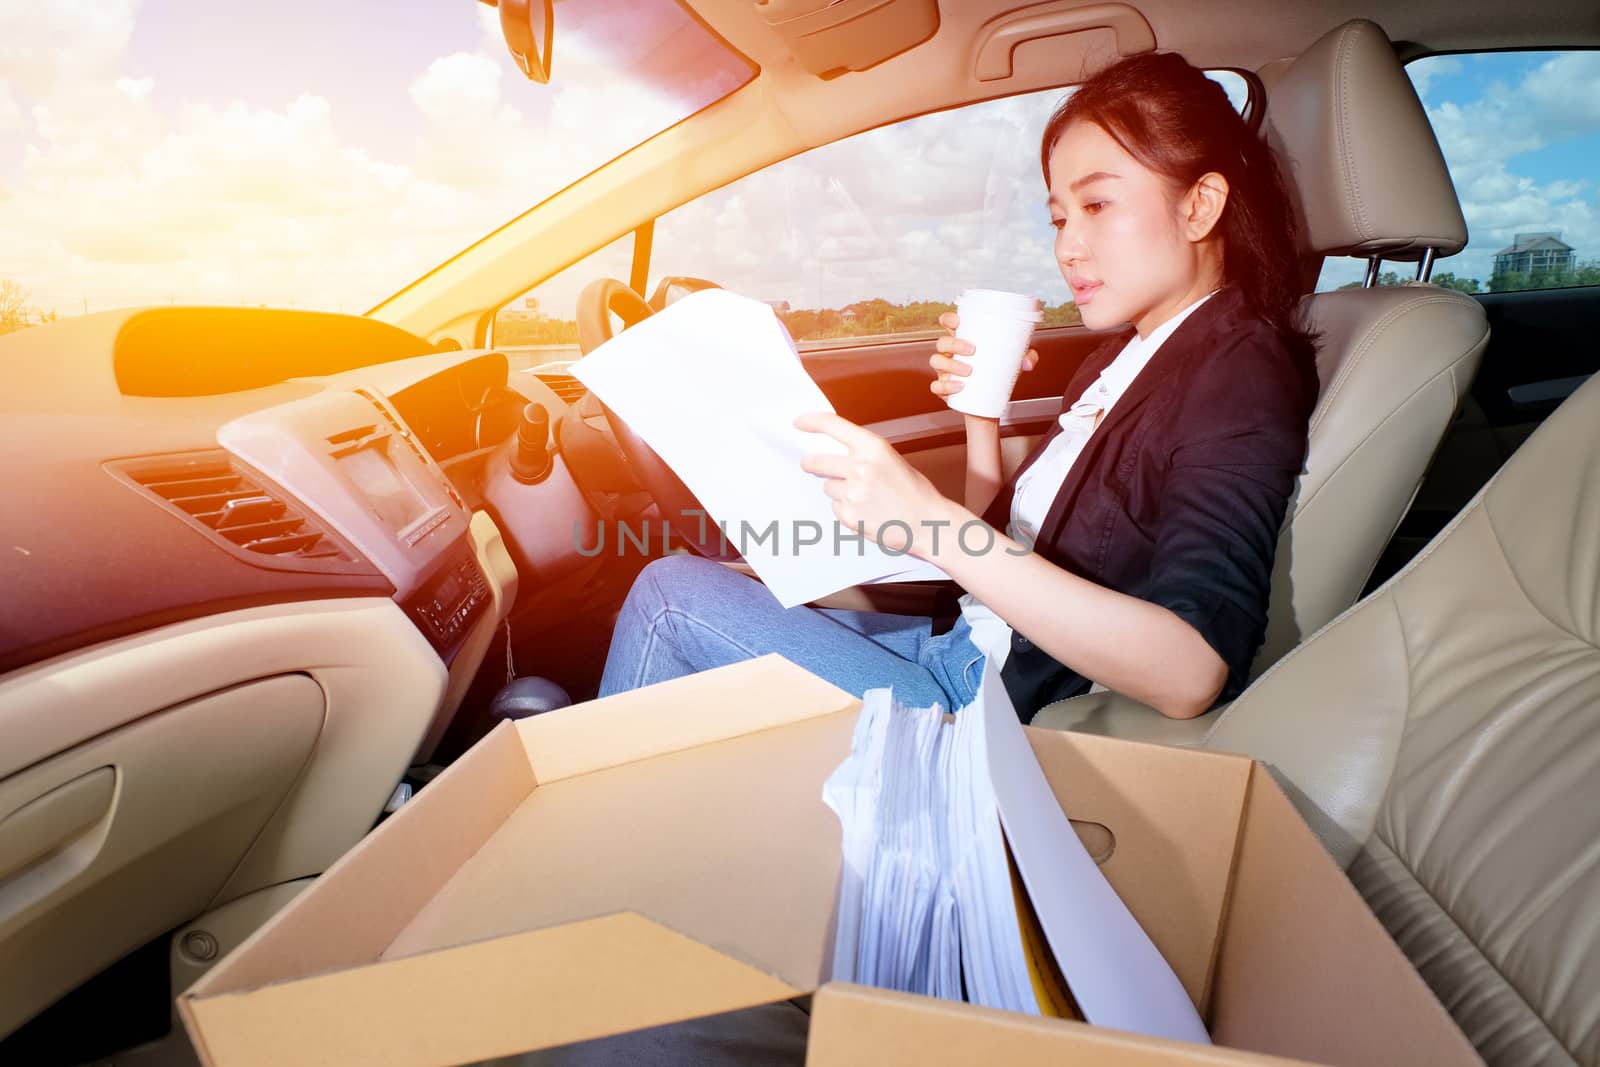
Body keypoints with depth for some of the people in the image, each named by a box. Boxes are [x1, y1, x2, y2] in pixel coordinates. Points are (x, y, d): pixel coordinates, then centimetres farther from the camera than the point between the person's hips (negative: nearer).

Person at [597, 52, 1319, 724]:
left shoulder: (1241, 372, -14)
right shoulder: (1120, 360, 13)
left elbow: (1189, 674, -29)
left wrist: (932, 526, -35)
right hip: (967, 651, 9)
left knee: (672, 594, -8)